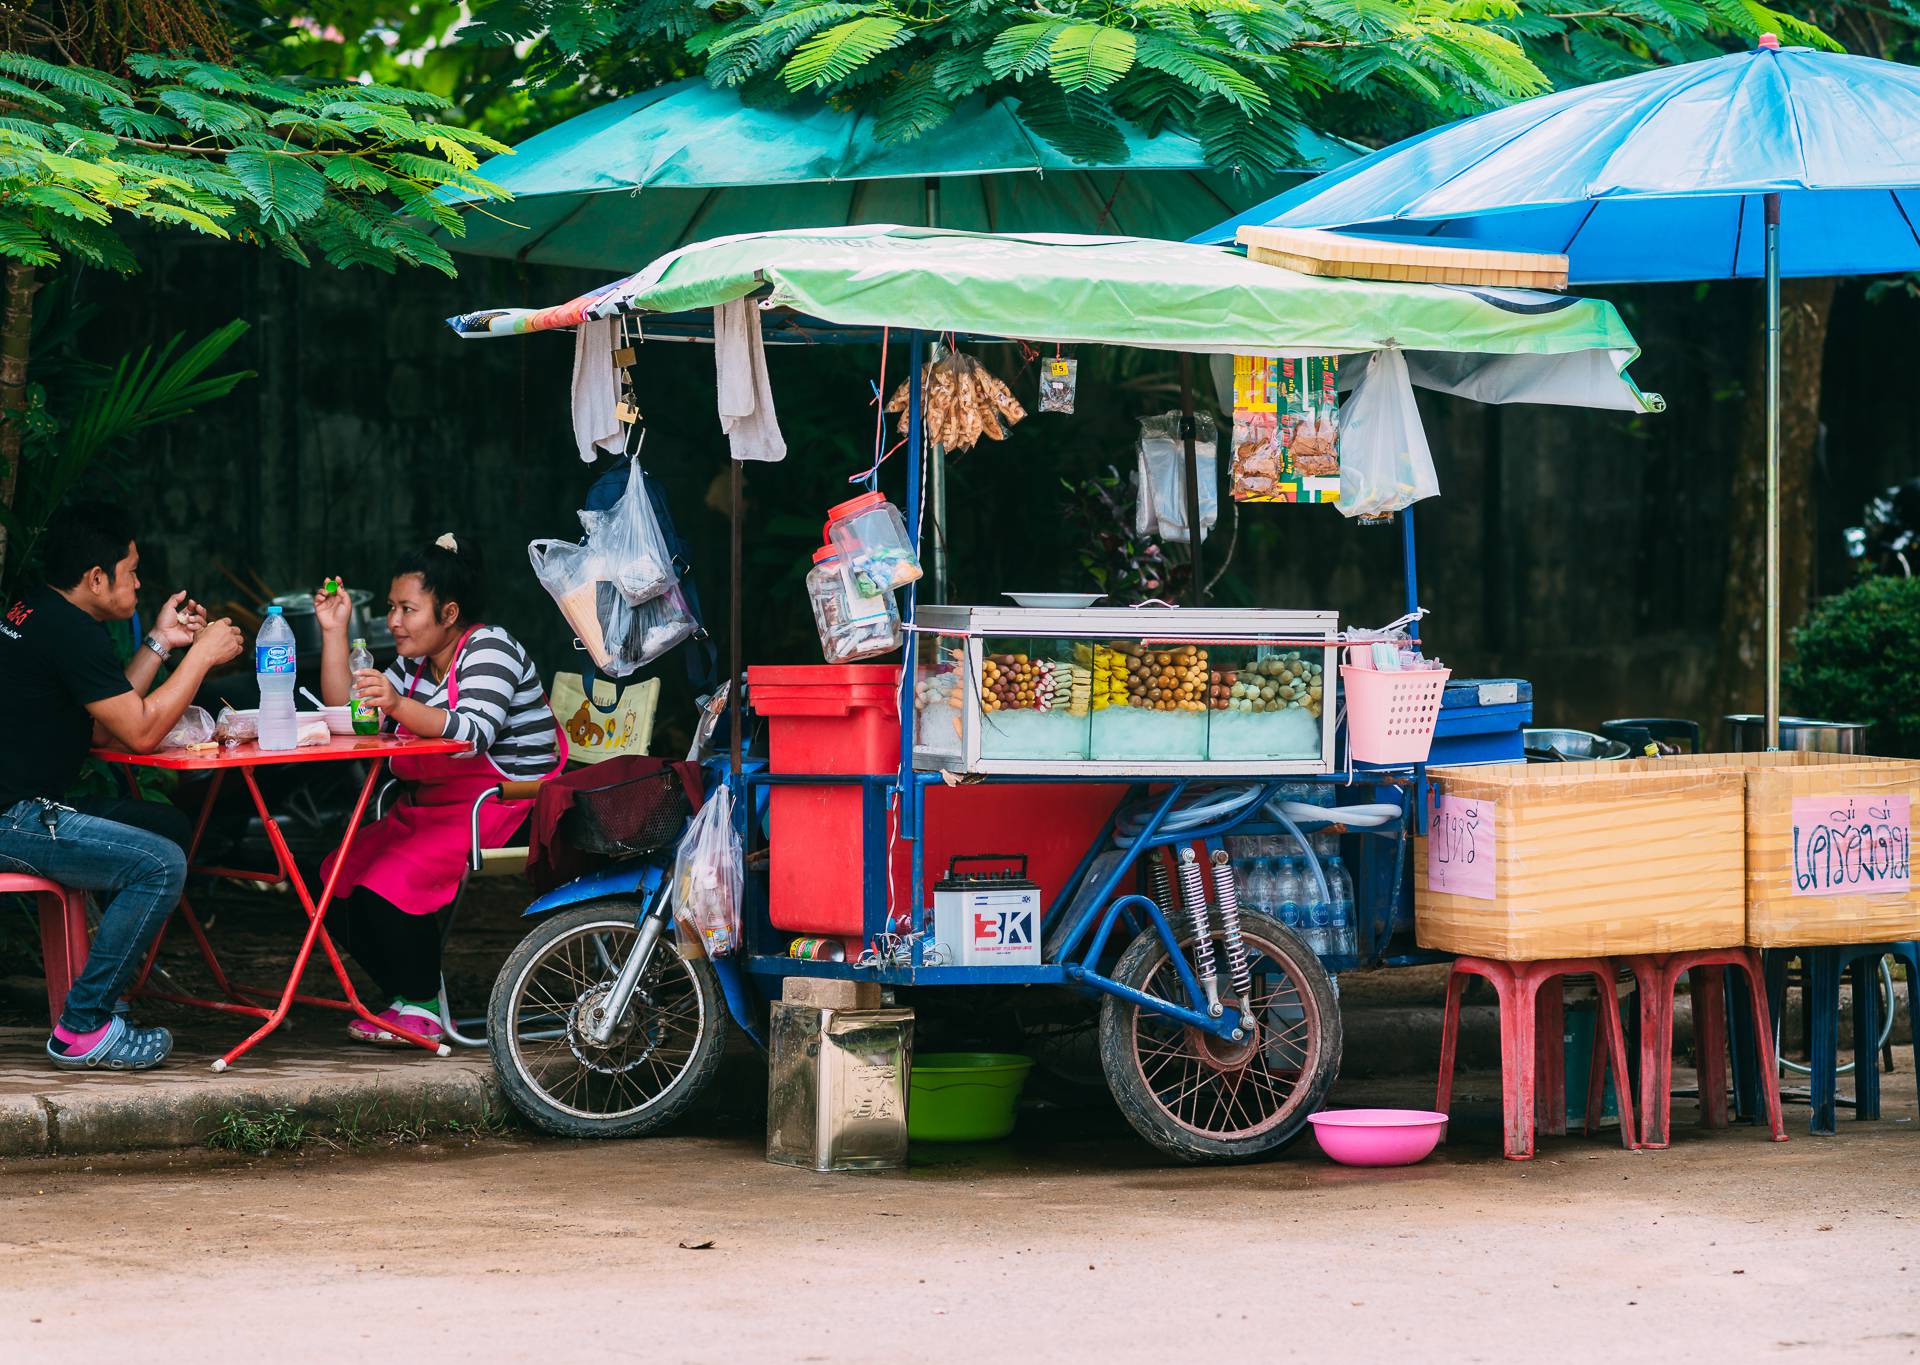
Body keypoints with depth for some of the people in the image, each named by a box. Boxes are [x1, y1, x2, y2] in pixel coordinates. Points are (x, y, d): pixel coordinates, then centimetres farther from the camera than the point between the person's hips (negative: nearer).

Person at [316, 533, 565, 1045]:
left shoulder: (489, 649, -12)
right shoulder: (415, 666, 15)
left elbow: (474, 735, -29)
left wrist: (399, 705, -43)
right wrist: (334, 631, 4)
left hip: (504, 815, -9)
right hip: (431, 809, 9)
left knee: (391, 881, -26)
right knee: (343, 873, -7)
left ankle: (420, 1008, -13)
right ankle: (402, 994, 2)